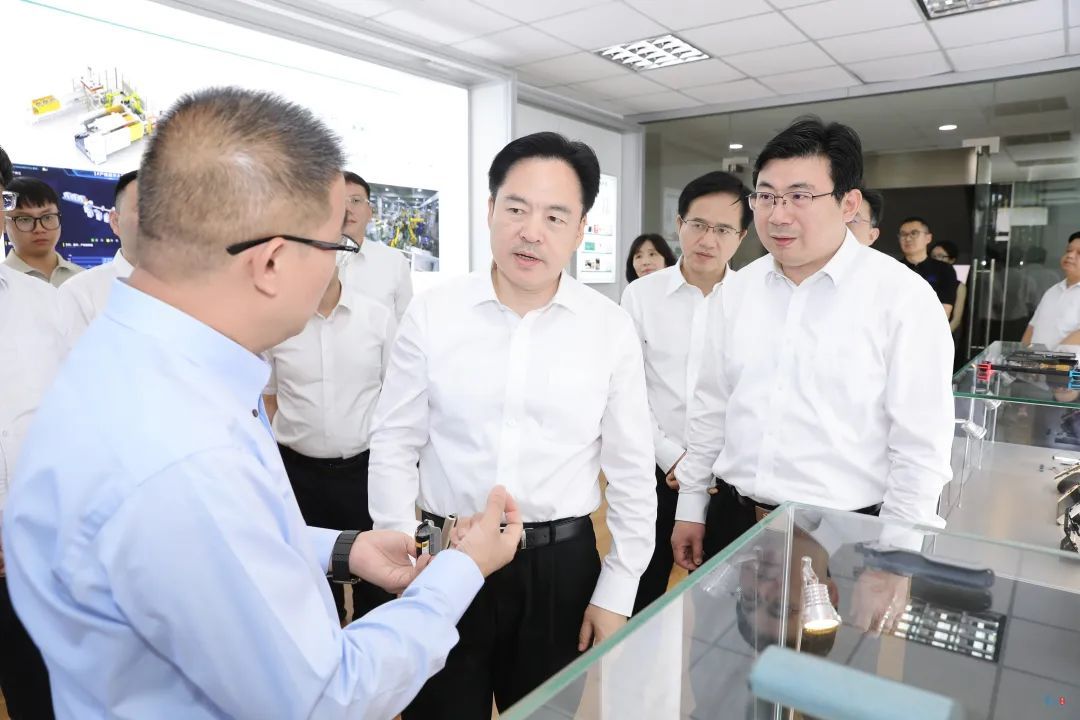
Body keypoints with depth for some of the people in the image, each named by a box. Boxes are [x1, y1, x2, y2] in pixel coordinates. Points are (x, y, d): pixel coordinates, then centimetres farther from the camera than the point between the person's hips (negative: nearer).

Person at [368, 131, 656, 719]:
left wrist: (617, 593, 1)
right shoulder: (431, 313, -6)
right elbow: (394, 446, 0)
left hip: (561, 565, 1)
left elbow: (632, 472, 1)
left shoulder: (611, 328, -5)